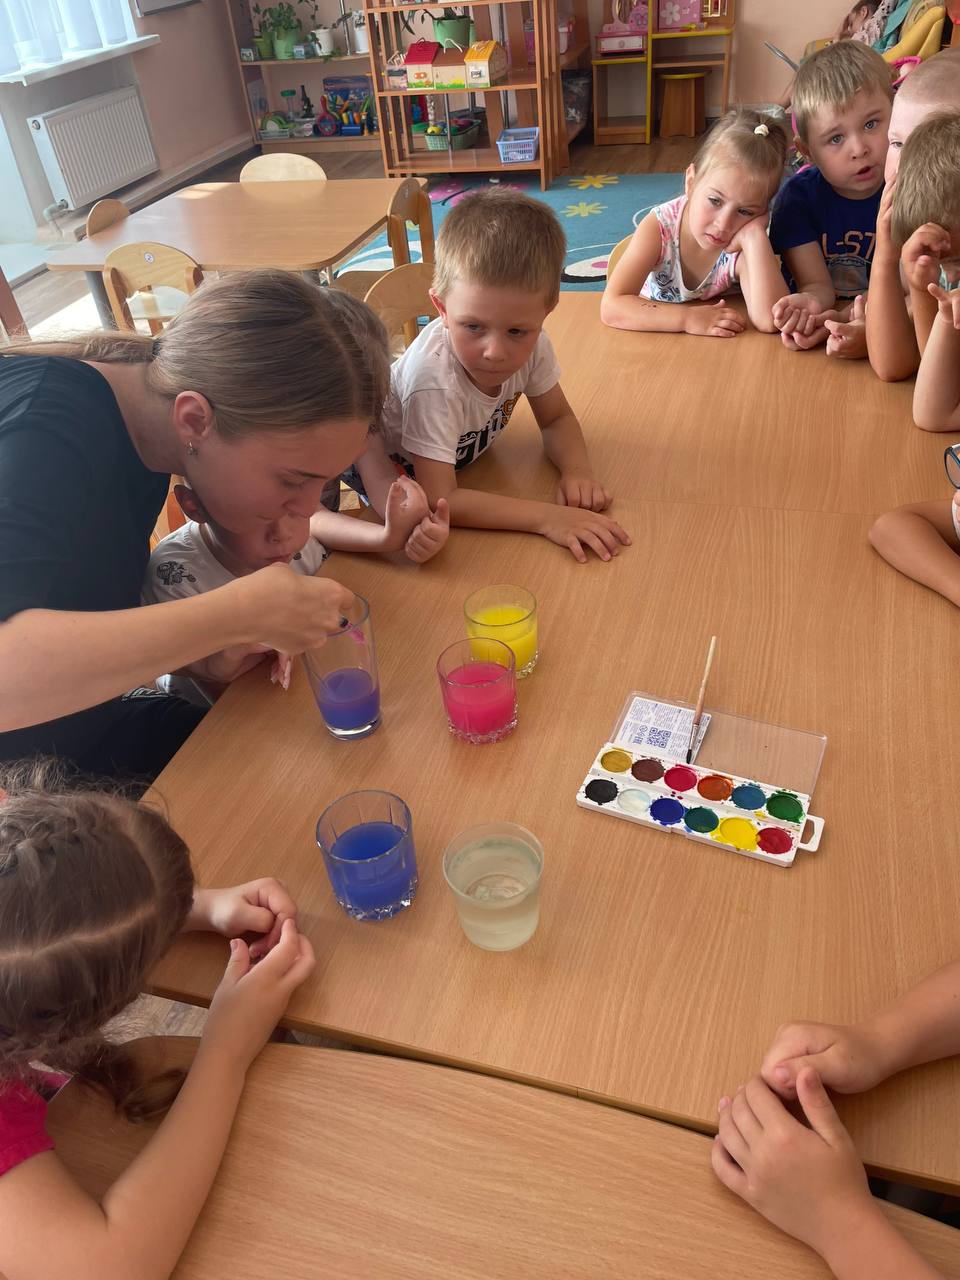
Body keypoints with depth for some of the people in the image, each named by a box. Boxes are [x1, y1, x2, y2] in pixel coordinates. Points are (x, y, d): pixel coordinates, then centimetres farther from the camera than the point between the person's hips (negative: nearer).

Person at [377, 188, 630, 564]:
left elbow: (557, 419, -5)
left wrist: (577, 469, -27)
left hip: (462, 469, 6)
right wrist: (546, 516, -45)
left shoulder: (529, 342, -22)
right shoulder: (433, 379, -39)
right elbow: (438, 500, -41)